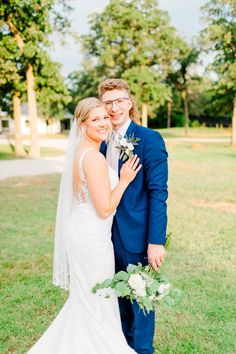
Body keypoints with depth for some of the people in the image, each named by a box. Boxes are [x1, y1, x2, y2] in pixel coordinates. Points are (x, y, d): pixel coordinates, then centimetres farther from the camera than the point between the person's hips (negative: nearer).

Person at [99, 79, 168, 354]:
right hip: (111, 236, 7)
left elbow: (158, 193, -17)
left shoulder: (150, 139, -13)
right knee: (119, 296, 22)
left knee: (140, 299, 10)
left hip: (137, 237, -6)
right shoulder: (104, 143, 7)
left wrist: (156, 241, -20)